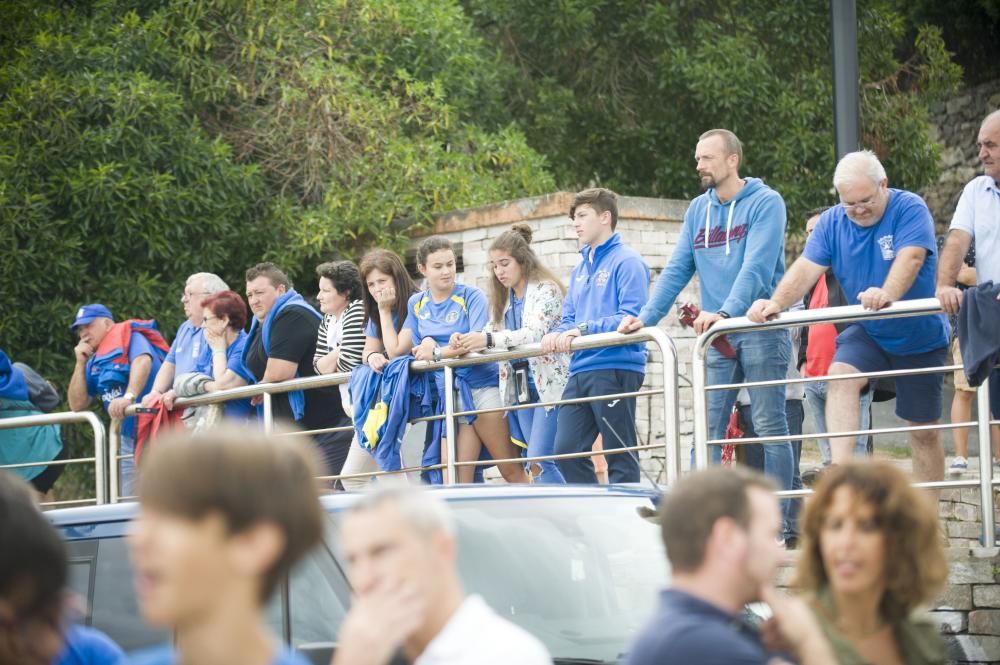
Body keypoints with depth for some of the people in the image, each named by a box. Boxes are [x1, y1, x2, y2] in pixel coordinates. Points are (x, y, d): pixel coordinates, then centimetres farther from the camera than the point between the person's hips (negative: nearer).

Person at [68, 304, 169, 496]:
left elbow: (142, 361, -26)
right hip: (129, 435, 8)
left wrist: (129, 397, -42)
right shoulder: (95, 363, 15)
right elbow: (77, 405, 14)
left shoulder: (129, 337, -5)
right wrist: (80, 364, 6)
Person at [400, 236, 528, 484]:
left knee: (511, 469, -1)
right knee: (455, 477, -4)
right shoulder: (416, 304, 12)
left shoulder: (471, 296, -4)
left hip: (482, 386, -4)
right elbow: (398, 348, 9)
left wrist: (437, 353, -15)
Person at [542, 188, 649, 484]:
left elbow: (631, 318, -16)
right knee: (567, 449, 5)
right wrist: (557, 335, -2)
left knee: (620, 458, -3)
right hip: (581, 369, 9)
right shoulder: (580, 269, 20)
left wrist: (583, 330, -21)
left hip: (616, 368, -9)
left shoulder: (627, 261, -6)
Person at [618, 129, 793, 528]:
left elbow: (756, 267, -18)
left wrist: (726, 312, -31)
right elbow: (677, 270, 13)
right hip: (716, 336, 6)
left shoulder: (765, 203, -6)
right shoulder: (697, 210, 14)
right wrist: (646, 318, 1)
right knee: (706, 431, 0)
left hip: (760, 330, -6)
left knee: (769, 427, -3)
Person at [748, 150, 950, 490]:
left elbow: (910, 258, -33)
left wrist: (888, 293, -53)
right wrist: (776, 302, -34)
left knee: (923, 430, 4)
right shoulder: (832, 222, -4)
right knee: (841, 376, -28)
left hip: (921, 337, -3)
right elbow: (807, 267, -15)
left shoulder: (909, 209, -16)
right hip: (867, 333, 3)